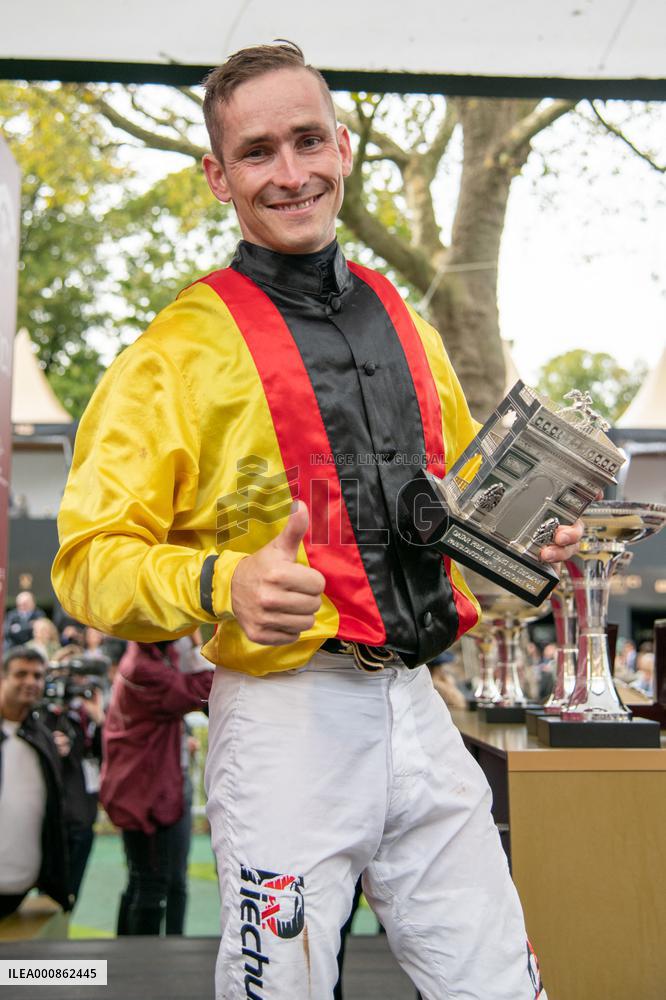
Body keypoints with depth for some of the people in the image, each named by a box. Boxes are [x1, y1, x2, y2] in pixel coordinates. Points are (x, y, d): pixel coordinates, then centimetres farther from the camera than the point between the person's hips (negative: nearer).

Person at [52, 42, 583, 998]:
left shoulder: (405, 325, 13)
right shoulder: (181, 349, -5)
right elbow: (90, 560, -8)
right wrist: (223, 583, -25)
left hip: (416, 705, 5)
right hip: (286, 715, -5)